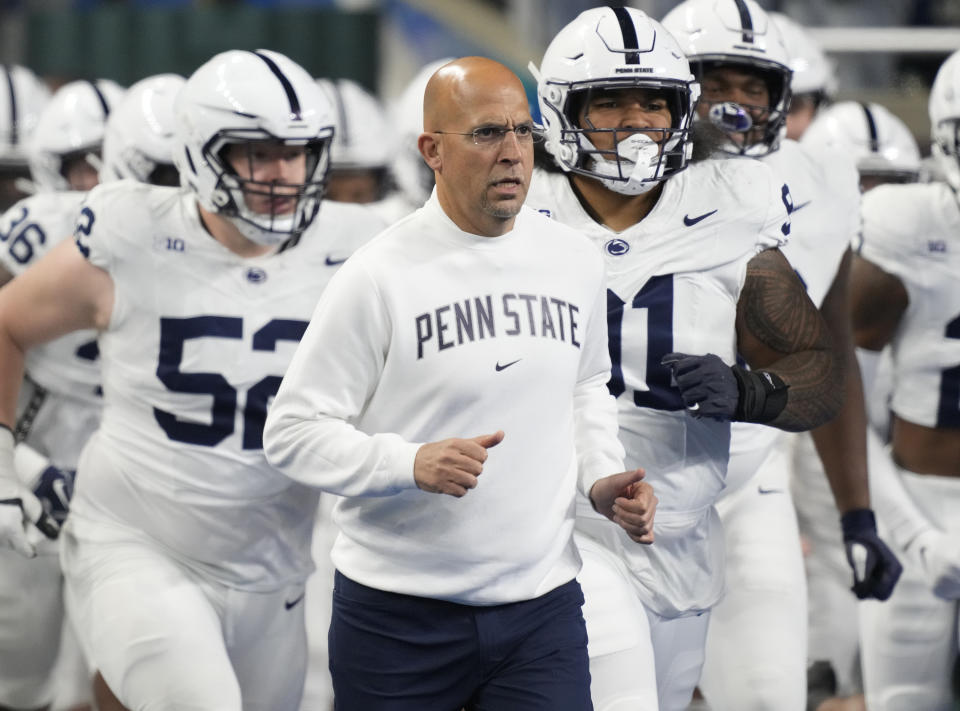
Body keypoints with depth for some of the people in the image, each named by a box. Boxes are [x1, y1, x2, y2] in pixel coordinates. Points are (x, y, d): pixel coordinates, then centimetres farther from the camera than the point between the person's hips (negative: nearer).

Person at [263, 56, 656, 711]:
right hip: (401, 618, -3)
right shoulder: (381, 276, -10)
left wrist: (601, 476, 7)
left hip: (543, 607, 4)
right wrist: (412, 464, -23)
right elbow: (293, 431, -9)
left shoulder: (575, 261, 7)